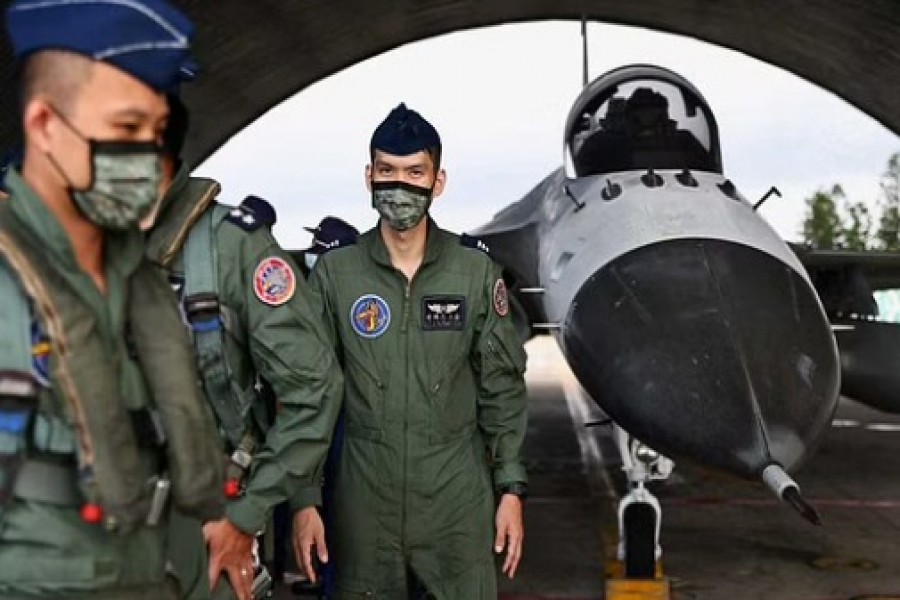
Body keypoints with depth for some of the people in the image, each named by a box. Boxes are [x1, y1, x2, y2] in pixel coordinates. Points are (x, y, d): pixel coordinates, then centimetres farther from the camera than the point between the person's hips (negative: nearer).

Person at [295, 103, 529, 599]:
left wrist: (511, 489, 0)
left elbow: (502, 389, 3)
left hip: (459, 496, 0)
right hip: (364, 497, 0)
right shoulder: (333, 274, -2)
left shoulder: (477, 273, -1)